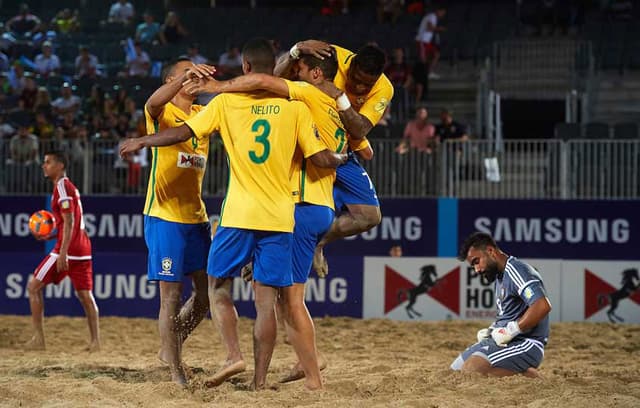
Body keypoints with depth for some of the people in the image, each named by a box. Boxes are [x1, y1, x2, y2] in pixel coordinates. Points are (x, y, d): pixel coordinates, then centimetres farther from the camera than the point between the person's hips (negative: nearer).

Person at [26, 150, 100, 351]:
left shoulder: (62, 187, -9)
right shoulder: (70, 187, 20)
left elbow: (69, 222, -18)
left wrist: (62, 253, -23)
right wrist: (49, 235, 18)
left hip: (67, 250, -9)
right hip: (83, 250, 9)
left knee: (33, 287, 0)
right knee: (85, 295, 8)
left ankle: (38, 338, -3)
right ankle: (95, 340, 2)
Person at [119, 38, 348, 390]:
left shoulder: (226, 102, 0)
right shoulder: (294, 106, 1)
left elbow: (183, 132, -1)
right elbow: (320, 158, -2)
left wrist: (141, 142, 15)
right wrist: (342, 159, 20)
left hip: (238, 216, -1)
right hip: (279, 217, 1)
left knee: (218, 286, 14)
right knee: (266, 300, 3)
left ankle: (234, 355, -5)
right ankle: (260, 380, 1)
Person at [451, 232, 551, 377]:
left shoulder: (515, 271, -14)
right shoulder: (500, 276, 18)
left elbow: (542, 306, -28)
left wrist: (510, 331, -22)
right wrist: (490, 330, 10)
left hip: (525, 343, -11)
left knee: (471, 369, -30)